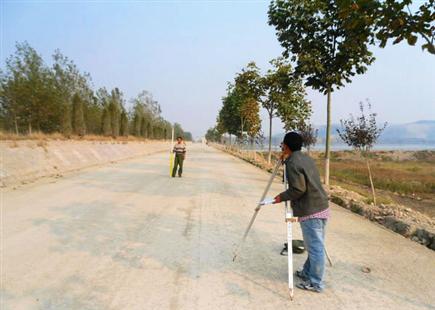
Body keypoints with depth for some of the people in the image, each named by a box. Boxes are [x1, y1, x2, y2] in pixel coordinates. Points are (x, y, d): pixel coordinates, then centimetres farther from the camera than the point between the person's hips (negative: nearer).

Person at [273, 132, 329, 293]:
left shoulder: (292, 163, -15)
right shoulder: (306, 158, 13)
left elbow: (298, 189, -20)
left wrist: (282, 197, -5)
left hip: (310, 212, -10)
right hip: (321, 207, 10)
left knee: (315, 247, 1)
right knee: (315, 245, 19)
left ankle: (316, 283, 13)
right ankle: (308, 272, 34)